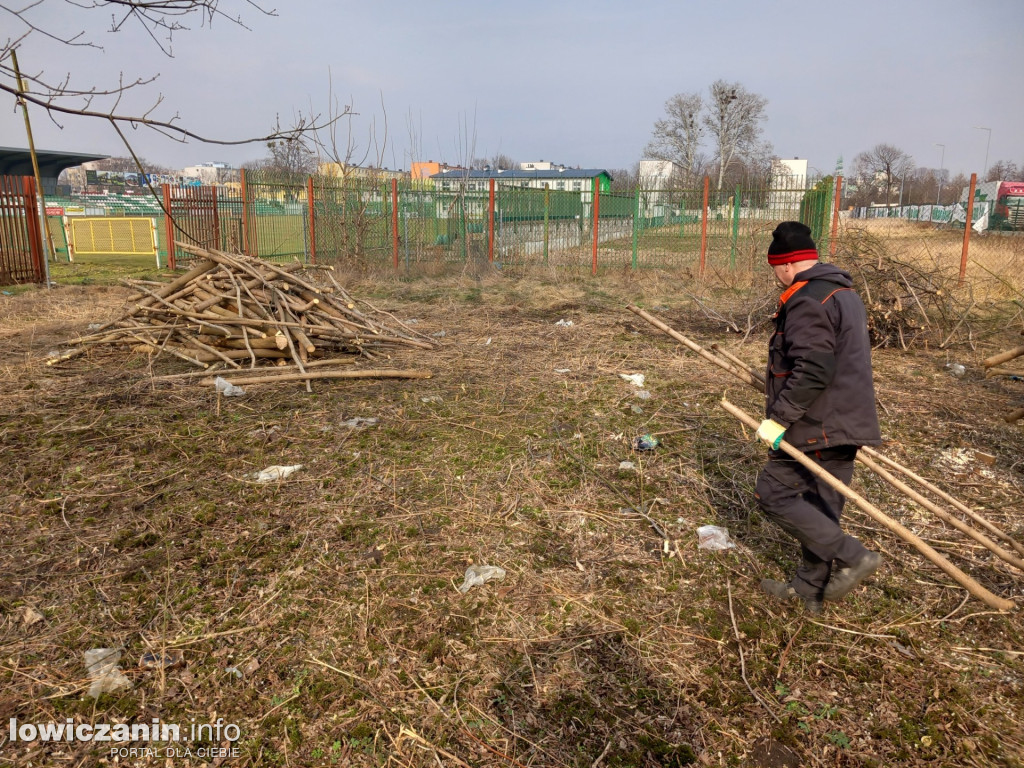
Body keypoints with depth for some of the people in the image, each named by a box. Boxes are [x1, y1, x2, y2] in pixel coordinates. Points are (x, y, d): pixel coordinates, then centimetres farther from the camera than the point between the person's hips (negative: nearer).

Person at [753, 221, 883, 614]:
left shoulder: (807, 301, -18)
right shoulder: (845, 293, 15)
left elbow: (812, 372, -26)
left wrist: (778, 419, -21)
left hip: (816, 427, -10)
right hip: (847, 424, 10)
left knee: (774, 494, 0)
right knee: (821, 507, 16)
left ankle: (852, 557, 0)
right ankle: (810, 588, 27)